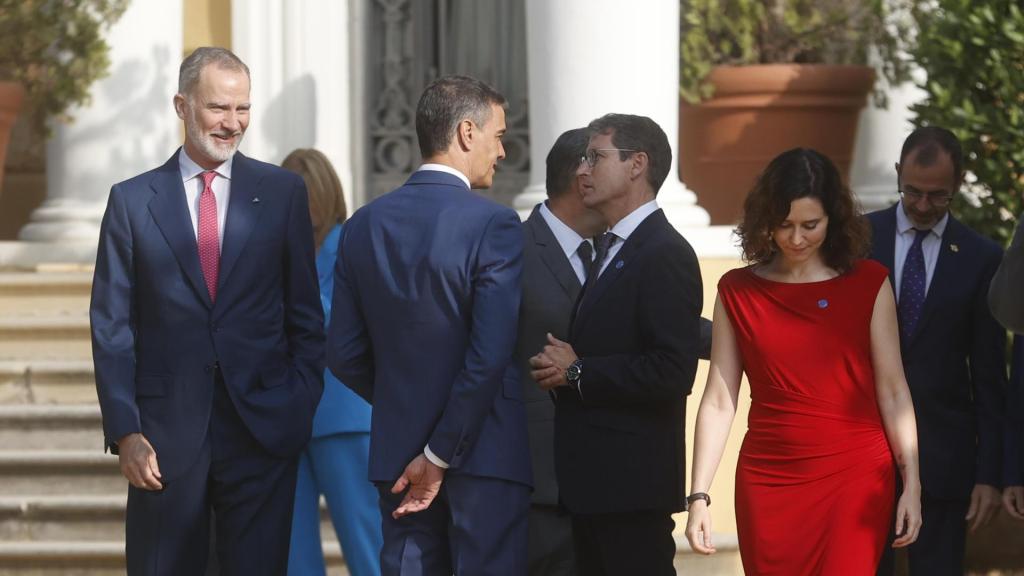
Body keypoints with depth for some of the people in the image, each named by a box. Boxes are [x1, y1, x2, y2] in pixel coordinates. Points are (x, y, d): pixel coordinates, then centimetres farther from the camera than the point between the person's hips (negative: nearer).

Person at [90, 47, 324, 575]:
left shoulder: (282, 192, 6)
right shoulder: (132, 200, 4)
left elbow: (306, 314, 7)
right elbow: (112, 327, 2)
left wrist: (301, 411, -2)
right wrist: (124, 432, -6)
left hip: (263, 432, 0)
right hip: (166, 435, 0)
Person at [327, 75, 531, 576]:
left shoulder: (364, 225, 5)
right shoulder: (495, 226, -11)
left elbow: (344, 354, 7)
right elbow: (489, 359, -17)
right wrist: (441, 455, -10)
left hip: (399, 455, 5)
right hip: (486, 455, -5)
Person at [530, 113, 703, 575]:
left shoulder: (665, 255, -13)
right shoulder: (610, 249, 19)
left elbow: (673, 372, -21)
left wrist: (577, 373, -15)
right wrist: (565, 368, 5)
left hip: (632, 481, -10)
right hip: (593, 483, 10)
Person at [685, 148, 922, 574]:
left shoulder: (868, 284, 4)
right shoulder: (738, 292, 6)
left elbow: (893, 391, 3)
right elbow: (718, 400, 3)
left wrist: (911, 484, -3)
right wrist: (699, 496, -3)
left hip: (855, 479, -2)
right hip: (768, 484, 2)